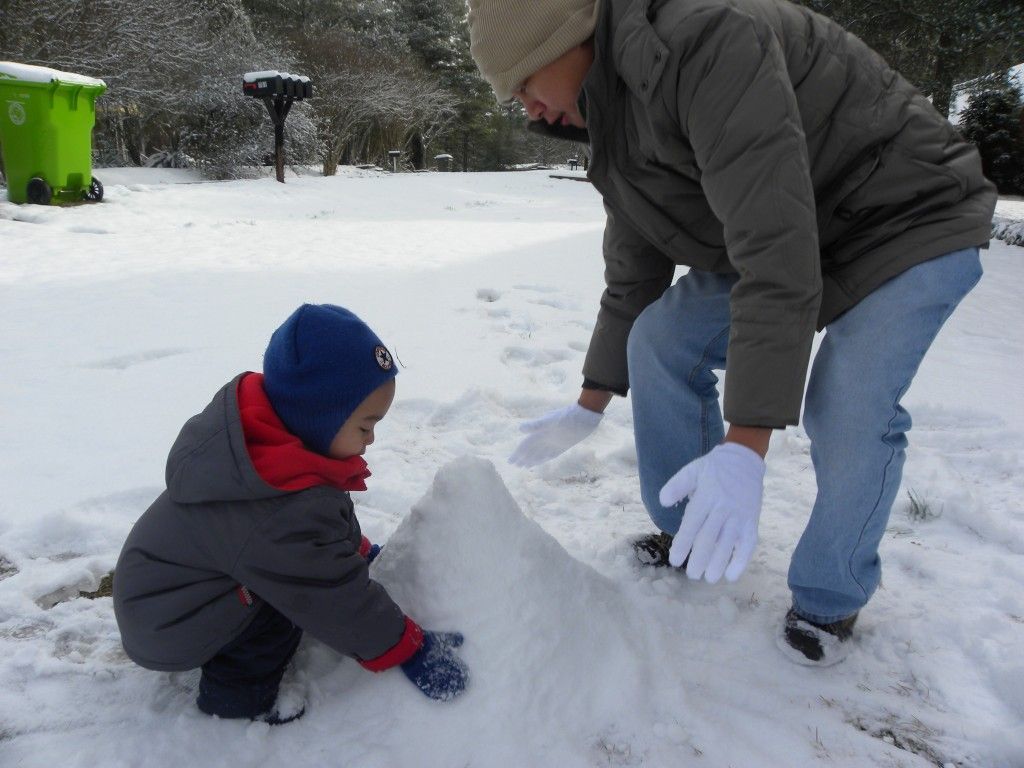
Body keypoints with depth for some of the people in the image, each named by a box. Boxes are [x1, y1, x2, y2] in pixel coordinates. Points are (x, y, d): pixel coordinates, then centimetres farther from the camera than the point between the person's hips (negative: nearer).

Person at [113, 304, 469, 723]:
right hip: (167, 629, -9)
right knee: (294, 589, -22)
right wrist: (409, 649, -15)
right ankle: (238, 696, -3)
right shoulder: (282, 516, -39)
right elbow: (338, 601, -27)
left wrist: (359, 550, 13)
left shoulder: (253, 428, -11)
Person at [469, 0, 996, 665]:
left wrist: (746, 447, -41)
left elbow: (778, 251, -39)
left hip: (909, 217, -8)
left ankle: (831, 600, 6)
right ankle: (691, 535, 14)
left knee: (848, 413, -21)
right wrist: (590, 408, 13)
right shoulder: (618, 137, -2)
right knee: (660, 340, -3)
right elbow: (631, 281, 8)